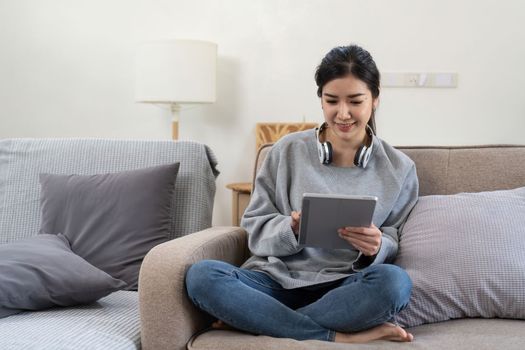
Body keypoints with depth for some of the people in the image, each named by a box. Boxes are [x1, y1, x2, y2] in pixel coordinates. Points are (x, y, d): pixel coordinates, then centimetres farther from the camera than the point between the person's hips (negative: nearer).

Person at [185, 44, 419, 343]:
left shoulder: (399, 169, 5)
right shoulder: (287, 151, 4)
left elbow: (394, 247, 8)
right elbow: (256, 230, 5)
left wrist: (376, 248, -16)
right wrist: (292, 229, -16)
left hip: (346, 290, 0)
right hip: (280, 279, 1)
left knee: (394, 280, -34)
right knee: (200, 275, -27)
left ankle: (253, 319, -19)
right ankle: (337, 337, -25)